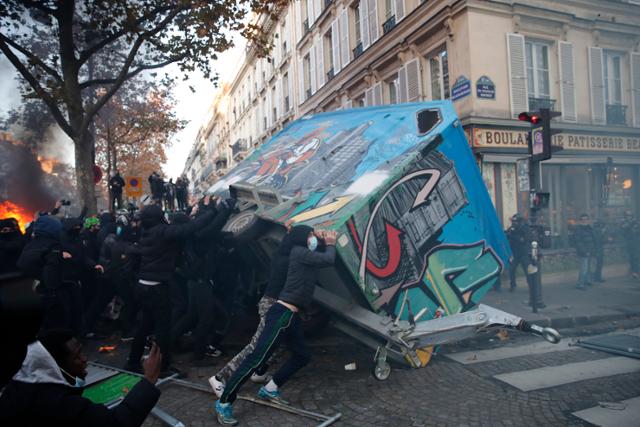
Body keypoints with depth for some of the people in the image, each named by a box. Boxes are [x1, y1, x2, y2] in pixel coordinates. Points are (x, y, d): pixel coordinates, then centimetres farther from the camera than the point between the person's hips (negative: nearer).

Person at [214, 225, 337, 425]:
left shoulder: (304, 255, 19)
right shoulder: (299, 252, -9)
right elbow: (328, 260, -12)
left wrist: (328, 244, 18)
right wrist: (331, 244, 6)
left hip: (291, 316, 11)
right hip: (283, 314, -11)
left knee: (302, 356, 19)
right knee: (257, 358, -11)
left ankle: (269, 389, 25)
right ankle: (223, 403, -5)